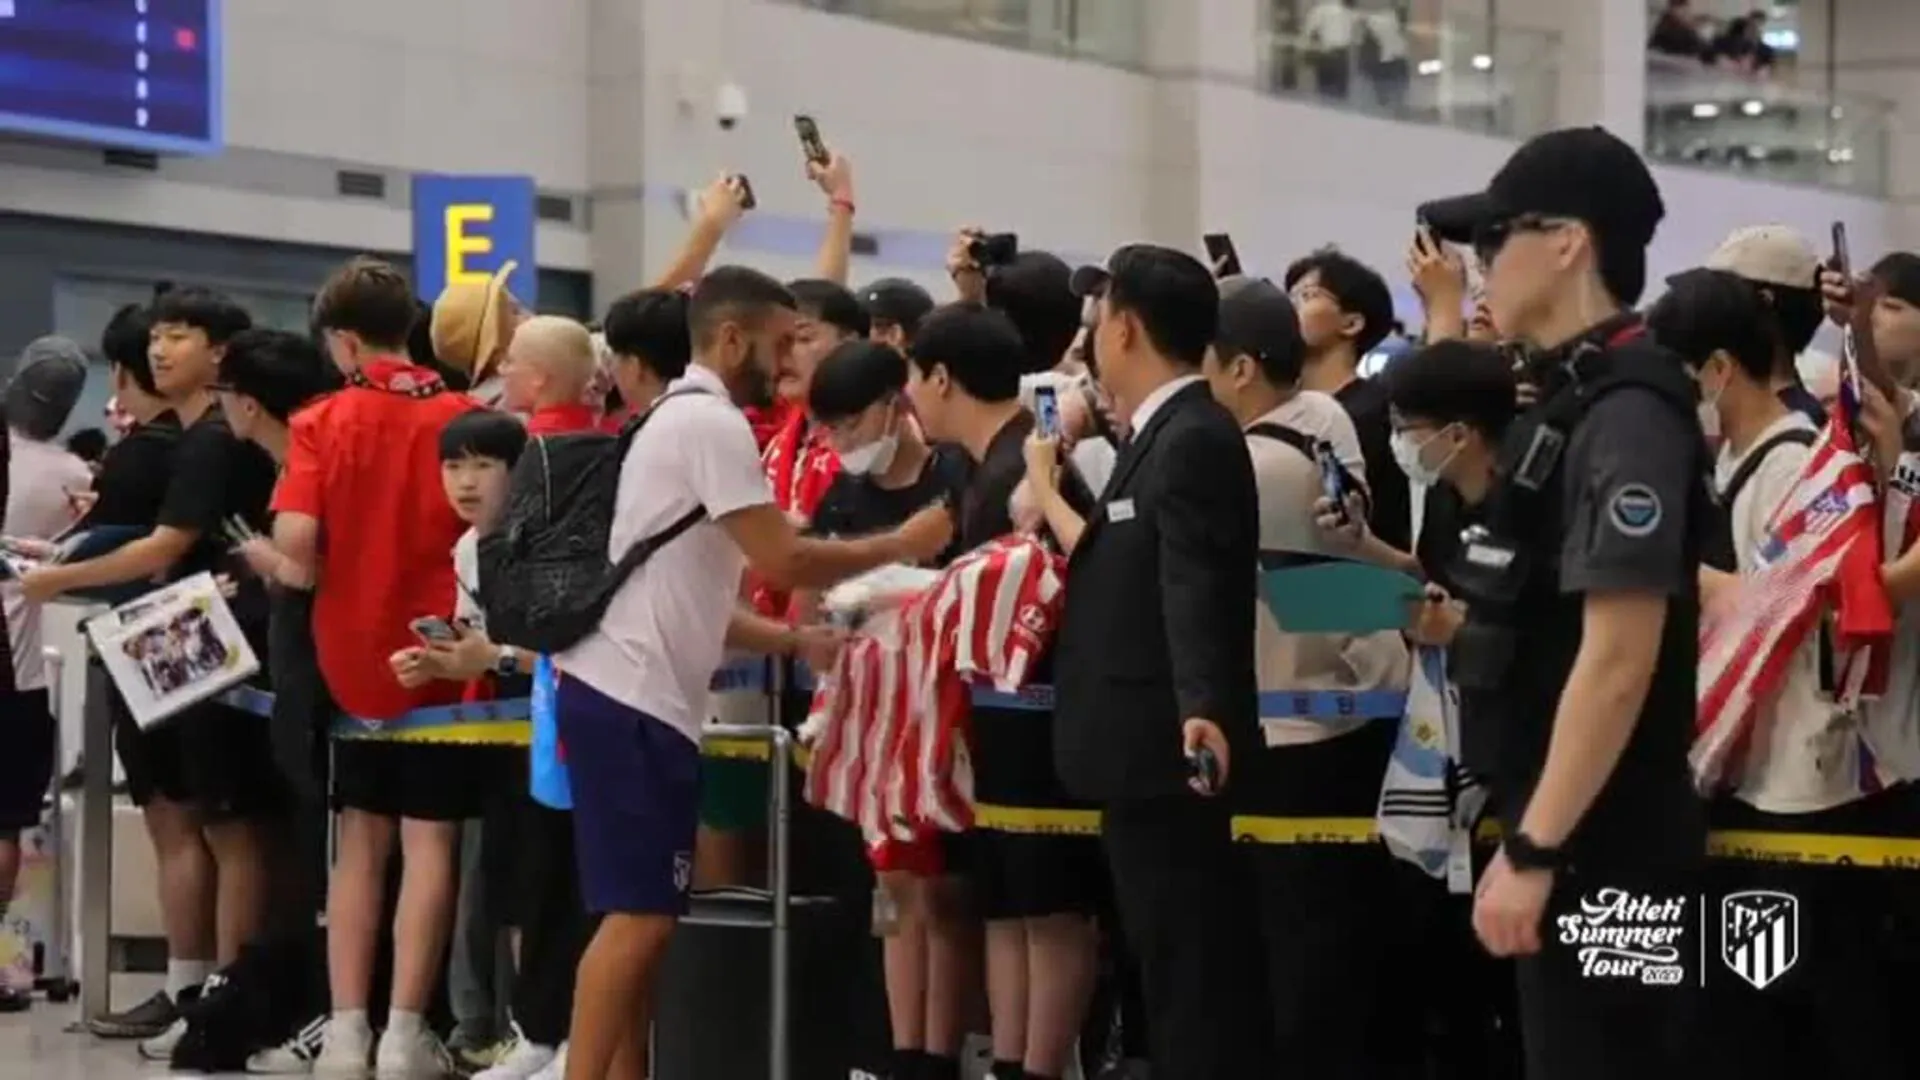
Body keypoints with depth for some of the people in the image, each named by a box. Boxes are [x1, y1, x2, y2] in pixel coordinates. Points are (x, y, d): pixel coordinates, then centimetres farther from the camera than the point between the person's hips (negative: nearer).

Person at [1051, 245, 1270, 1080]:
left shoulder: (1194, 441, -15)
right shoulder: (1163, 437, 16)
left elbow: (1195, 592, -29)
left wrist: (1203, 708, -41)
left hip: (1166, 755, -10)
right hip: (1150, 755, 10)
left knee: (1190, 979, -7)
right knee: (1183, 976, 13)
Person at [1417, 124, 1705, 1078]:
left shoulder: (1626, 415, -17)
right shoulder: (1572, 400, 13)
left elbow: (1620, 658, -23)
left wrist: (1533, 848, -23)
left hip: (1599, 844, -10)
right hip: (1570, 834, 10)